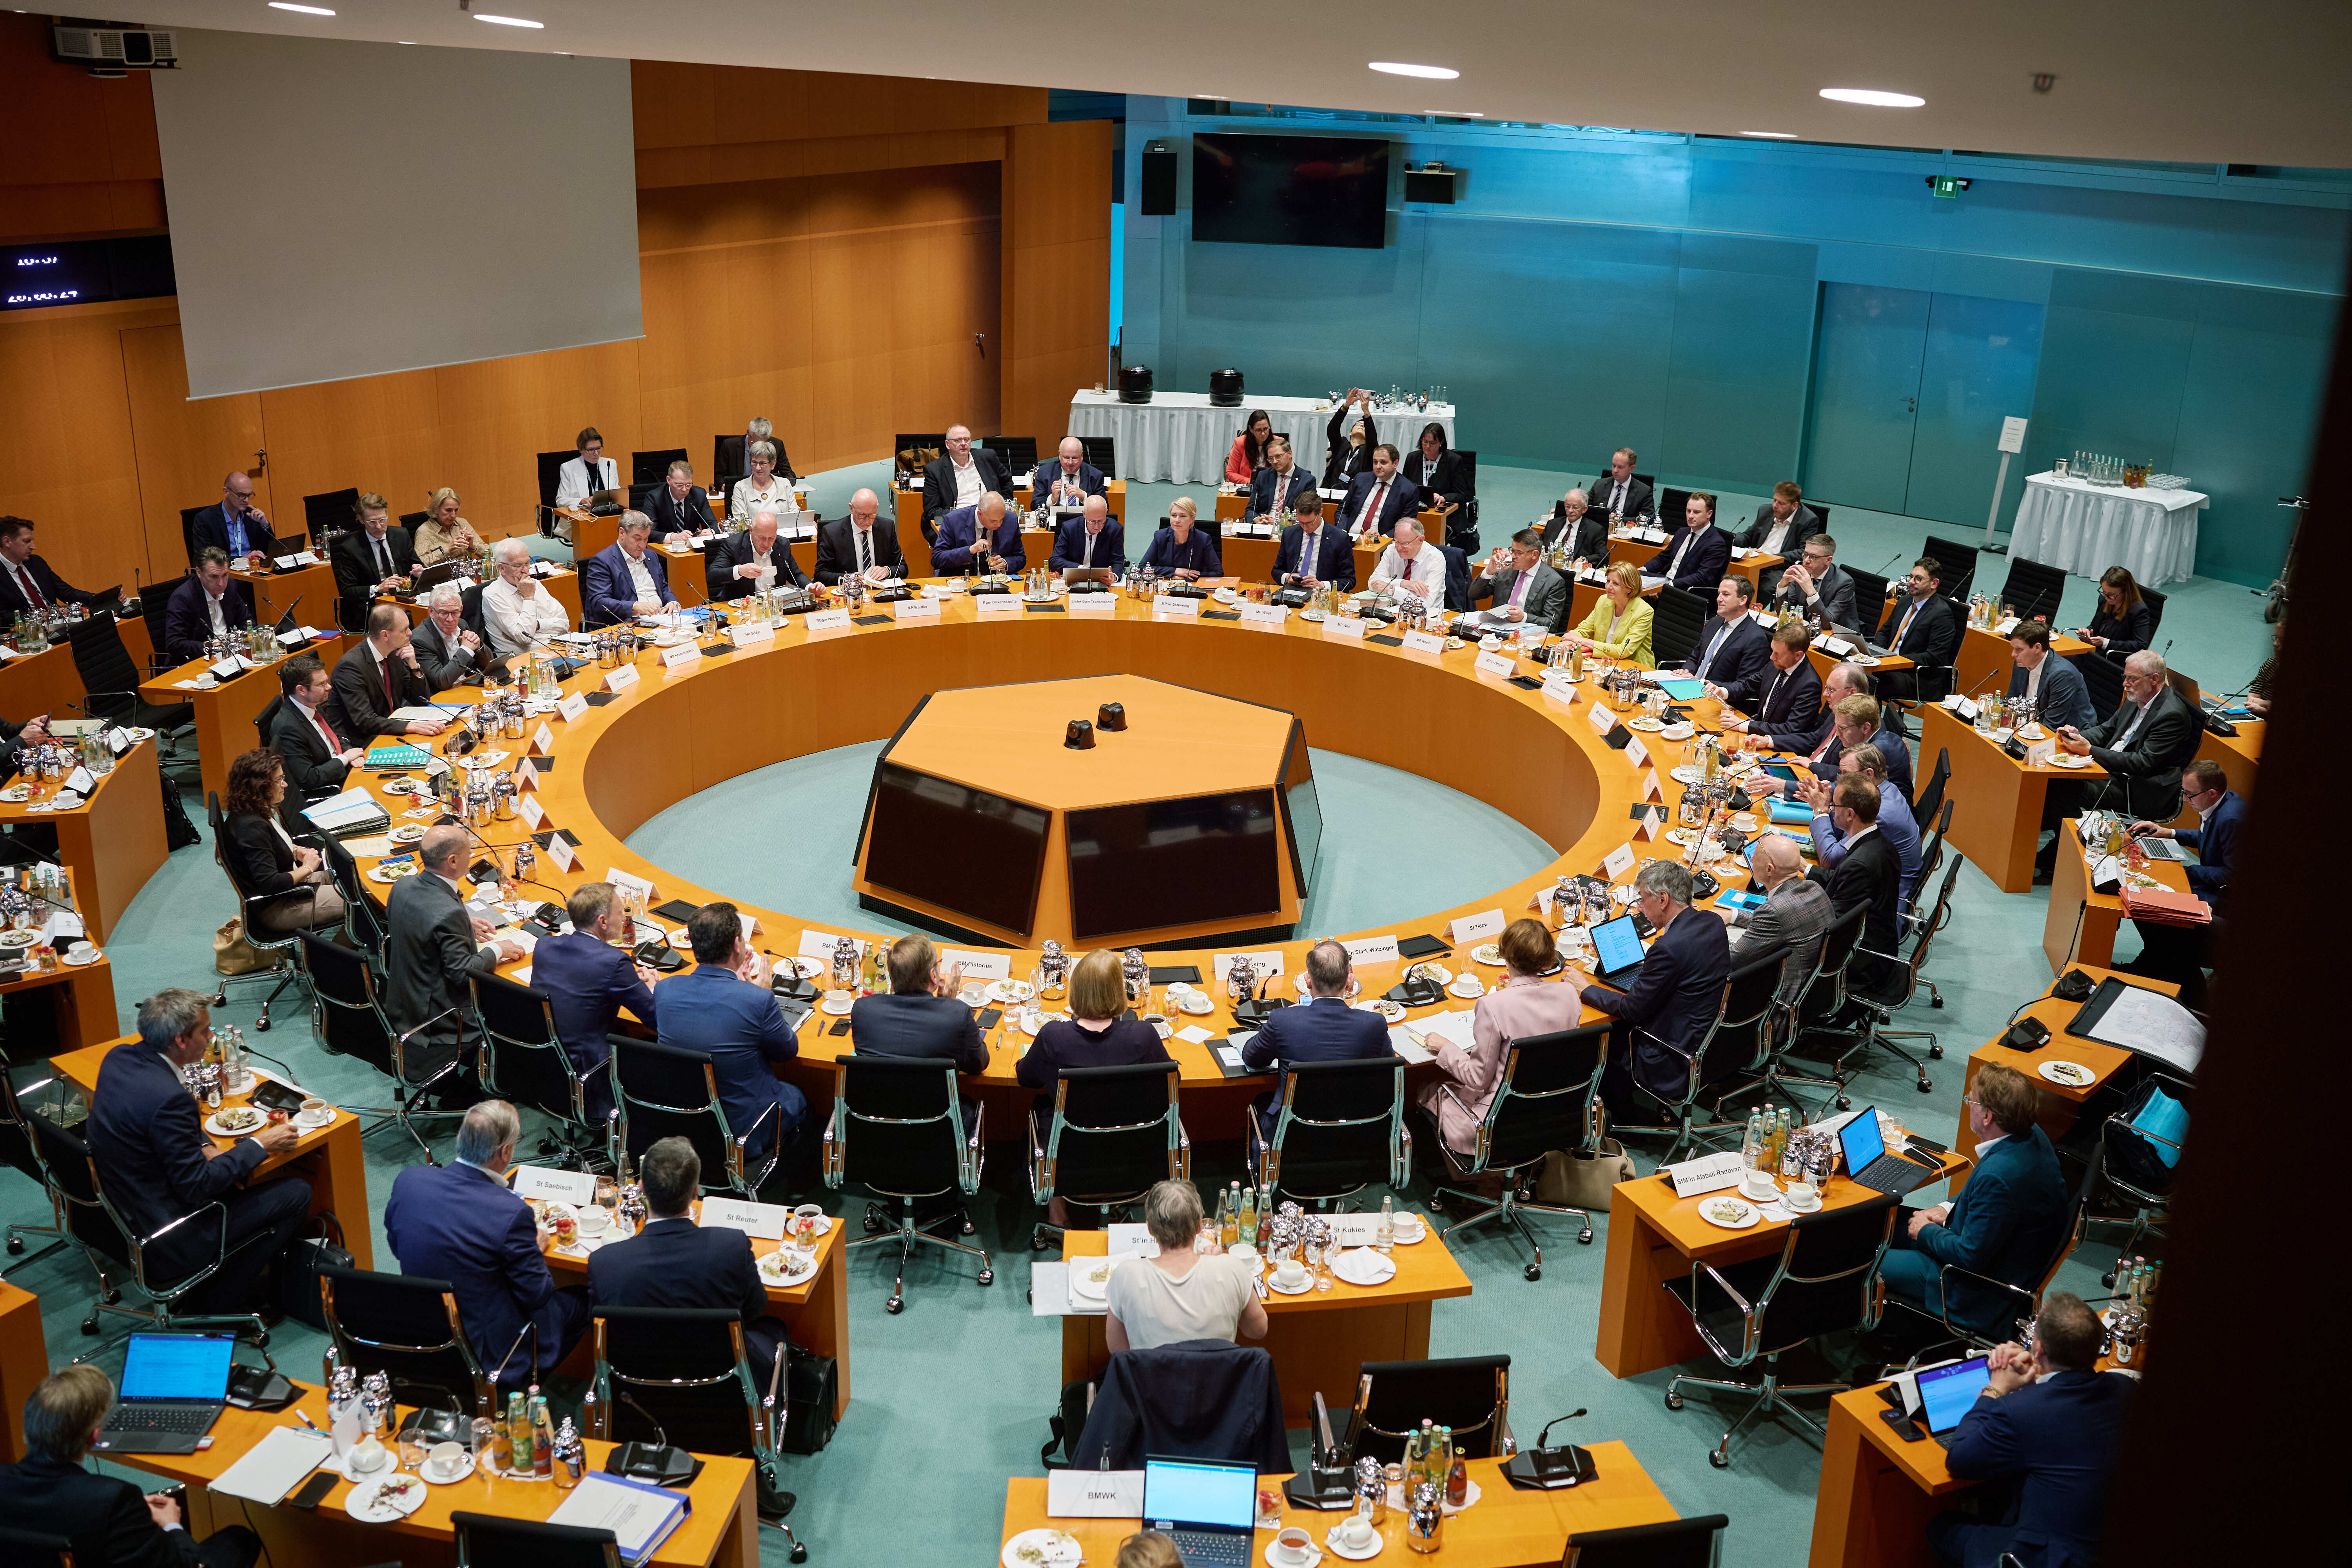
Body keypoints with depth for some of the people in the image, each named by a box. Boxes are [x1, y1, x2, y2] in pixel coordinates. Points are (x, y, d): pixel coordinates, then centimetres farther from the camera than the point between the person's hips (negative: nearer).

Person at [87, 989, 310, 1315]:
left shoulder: (120, 1057, -4)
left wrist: (206, 1150, 1)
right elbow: (197, 1186, -24)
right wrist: (260, 1145, -12)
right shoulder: (168, 1098, -31)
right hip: (163, 1244, -9)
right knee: (295, 1192, -2)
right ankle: (216, 1305, 8)